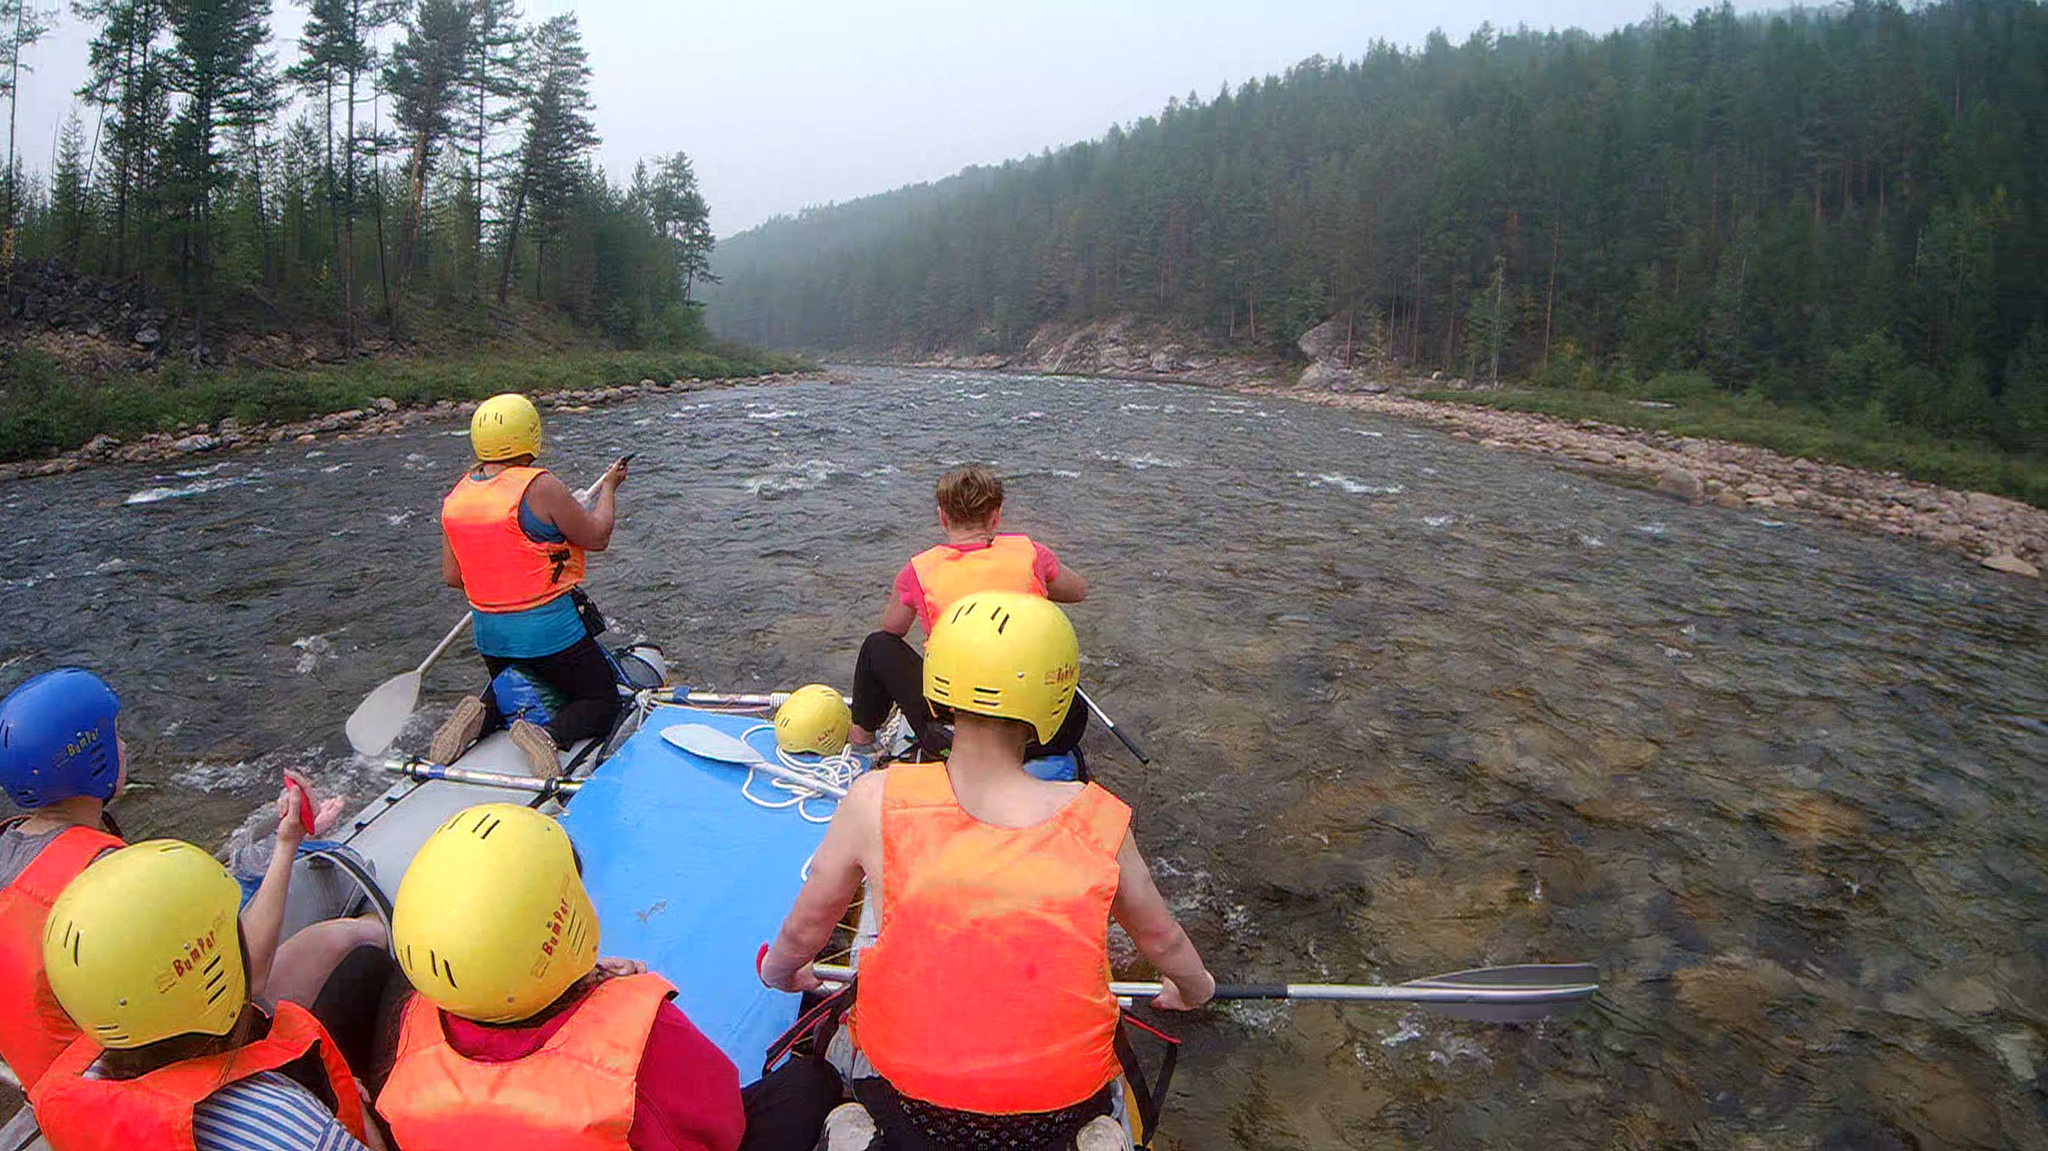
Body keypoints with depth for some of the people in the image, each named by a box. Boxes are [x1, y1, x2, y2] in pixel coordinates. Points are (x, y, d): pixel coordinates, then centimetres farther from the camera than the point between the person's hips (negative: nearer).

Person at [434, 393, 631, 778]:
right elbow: (596, 537, -10)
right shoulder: (540, 487, -20)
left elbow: (451, 576, 6)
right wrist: (609, 487, 5)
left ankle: (481, 715, 0)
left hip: (489, 636, 7)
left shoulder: (455, 496, 1)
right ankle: (549, 734, -20)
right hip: (550, 631, -6)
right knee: (602, 702, 10)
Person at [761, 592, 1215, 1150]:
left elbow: (804, 929, -1)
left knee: (845, 1039, 33)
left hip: (908, 1093, 0)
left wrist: (779, 969, 23)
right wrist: (1196, 989, 26)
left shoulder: (876, 802, -18)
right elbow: (1161, 938, 2)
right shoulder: (1098, 821, -16)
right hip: (1061, 1101, 1)